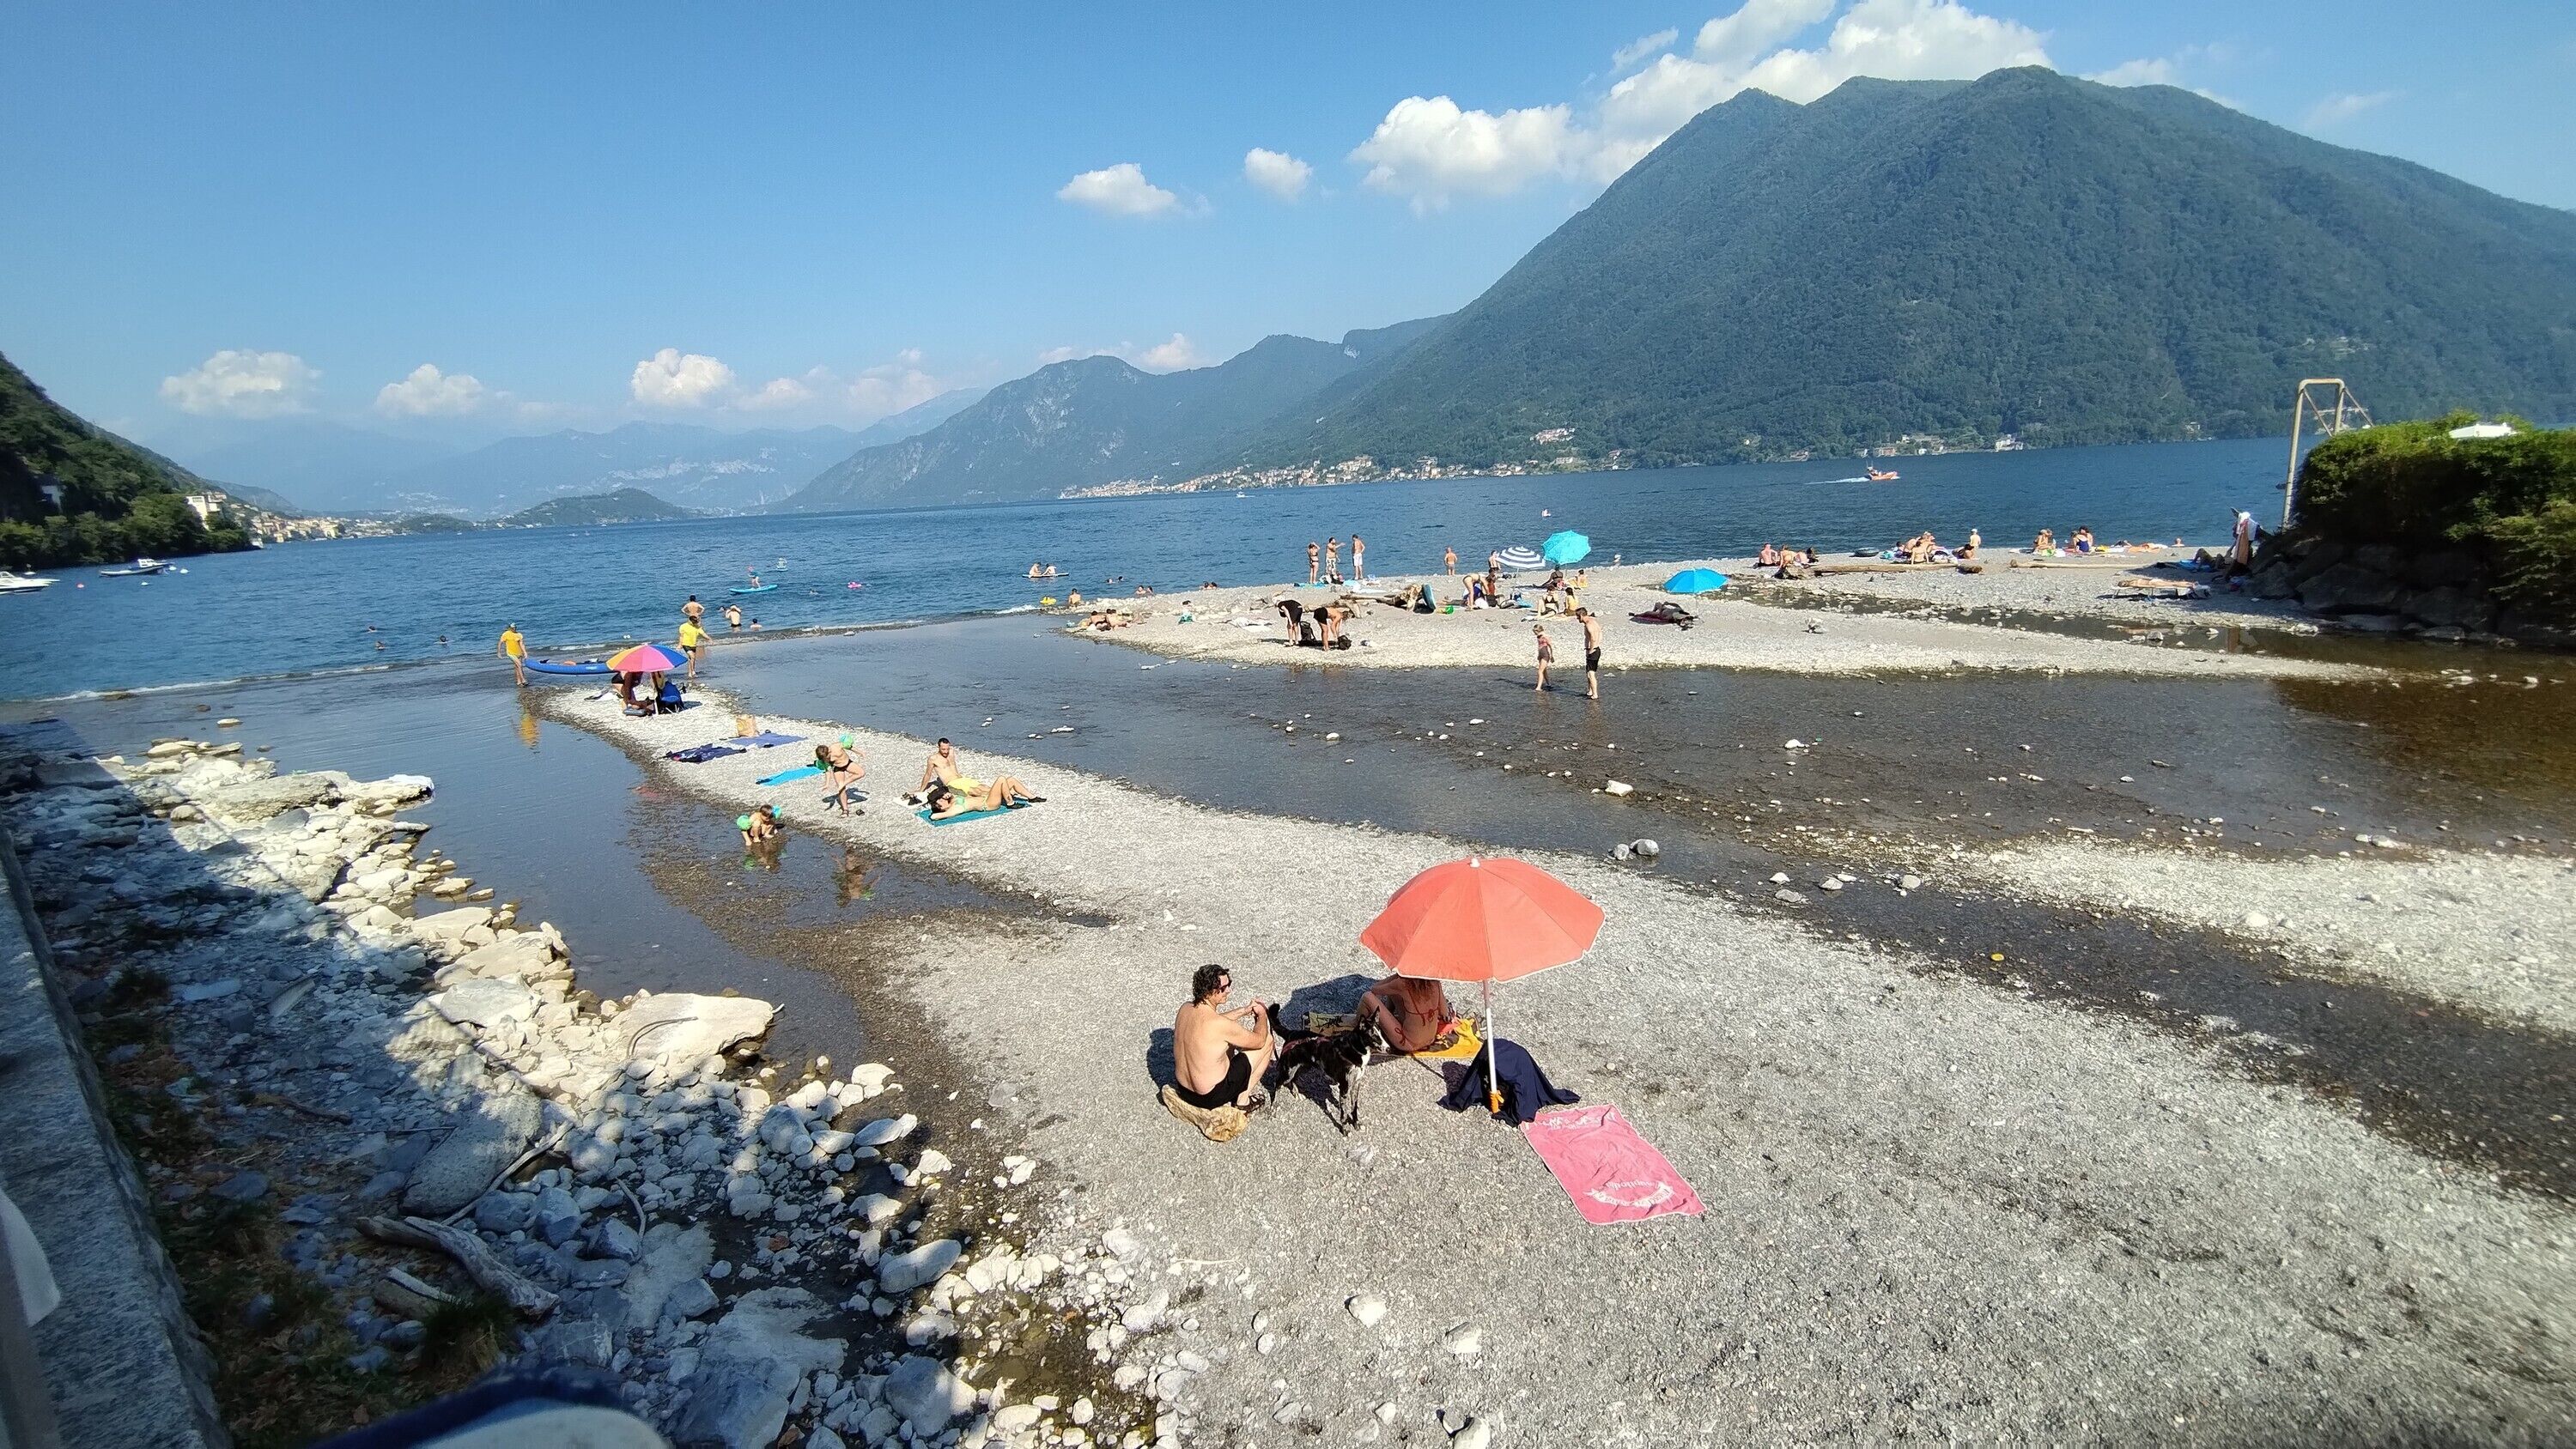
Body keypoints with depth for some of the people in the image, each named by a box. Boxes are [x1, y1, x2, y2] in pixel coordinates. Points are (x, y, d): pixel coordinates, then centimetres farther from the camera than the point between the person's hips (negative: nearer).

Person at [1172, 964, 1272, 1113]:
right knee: (1268, 1040, 1)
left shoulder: (1185, 1009, -6)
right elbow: (1259, 1041, -12)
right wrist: (1262, 1014, 6)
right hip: (1211, 1097, -7)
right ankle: (1243, 1100, 11)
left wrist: (1246, 1010, 14)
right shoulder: (1220, 1024, -28)